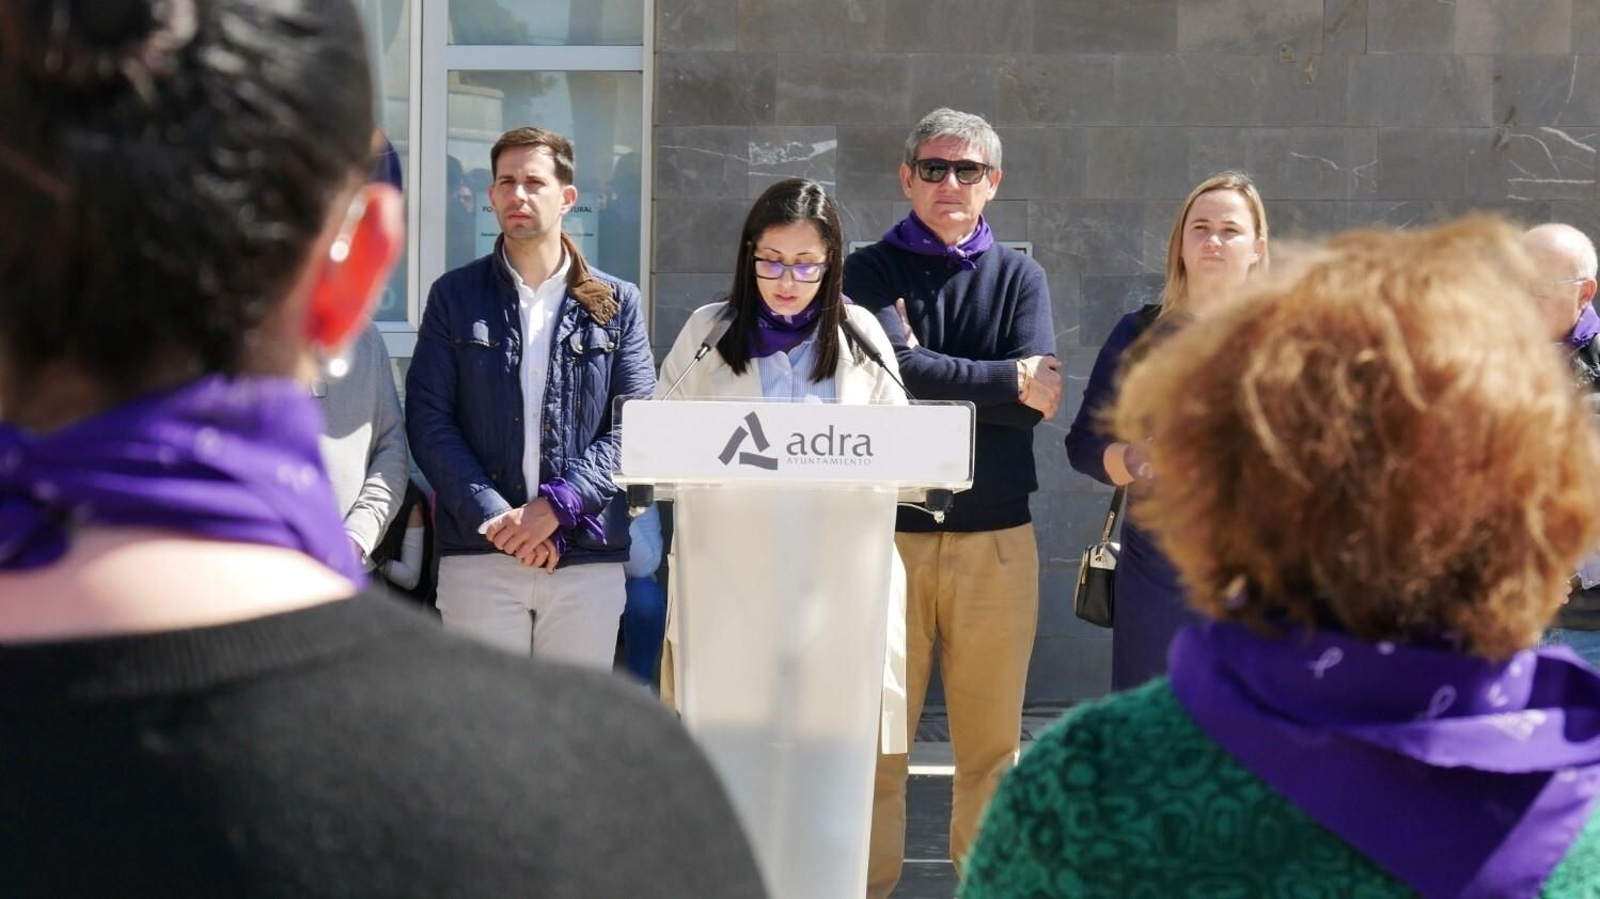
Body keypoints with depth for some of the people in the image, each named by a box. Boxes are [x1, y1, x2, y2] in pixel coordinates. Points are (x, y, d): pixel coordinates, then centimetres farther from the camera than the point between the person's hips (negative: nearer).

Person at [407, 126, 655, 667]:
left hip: (589, 556, 1)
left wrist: (557, 504, -11)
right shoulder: (454, 296, 9)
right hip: (477, 554, 0)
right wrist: (494, 517, -11)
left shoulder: (617, 304, 10)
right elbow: (428, 423, 2)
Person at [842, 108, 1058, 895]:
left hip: (996, 536, 2)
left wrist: (934, 376, -7)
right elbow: (895, 373, -12)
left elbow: (1039, 401, -4)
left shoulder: (1018, 276, 11)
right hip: (888, 528, -1)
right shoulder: (871, 272, 7)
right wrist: (1004, 379, -7)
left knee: (992, 740, 4)